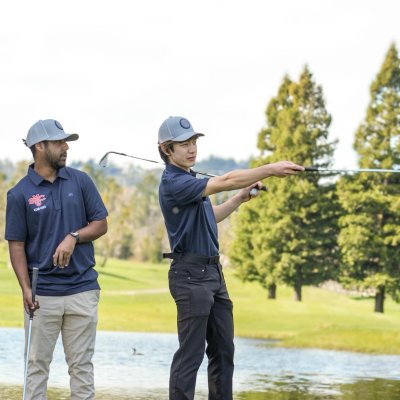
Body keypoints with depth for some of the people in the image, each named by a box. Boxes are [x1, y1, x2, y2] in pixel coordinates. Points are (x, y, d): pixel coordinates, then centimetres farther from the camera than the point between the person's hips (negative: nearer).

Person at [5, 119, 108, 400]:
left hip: (83, 289, 2)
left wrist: (74, 237, -12)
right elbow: (16, 244, -1)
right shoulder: (20, 193, -2)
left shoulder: (81, 181, 5)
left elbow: (101, 224, 8)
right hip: (43, 294, -2)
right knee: (38, 363, 2)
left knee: (82, 364, 6)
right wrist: (25, 288, -11)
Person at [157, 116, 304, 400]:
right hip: (191, 275, -10)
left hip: (213, 271, 10)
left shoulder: (190, 180, 15)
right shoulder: (174, 183, -18)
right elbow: (225, 181, -28)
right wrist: (271, 169, -30)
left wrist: (241, 197, 17)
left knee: (223, 350, 12)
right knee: (191, 353, -8)